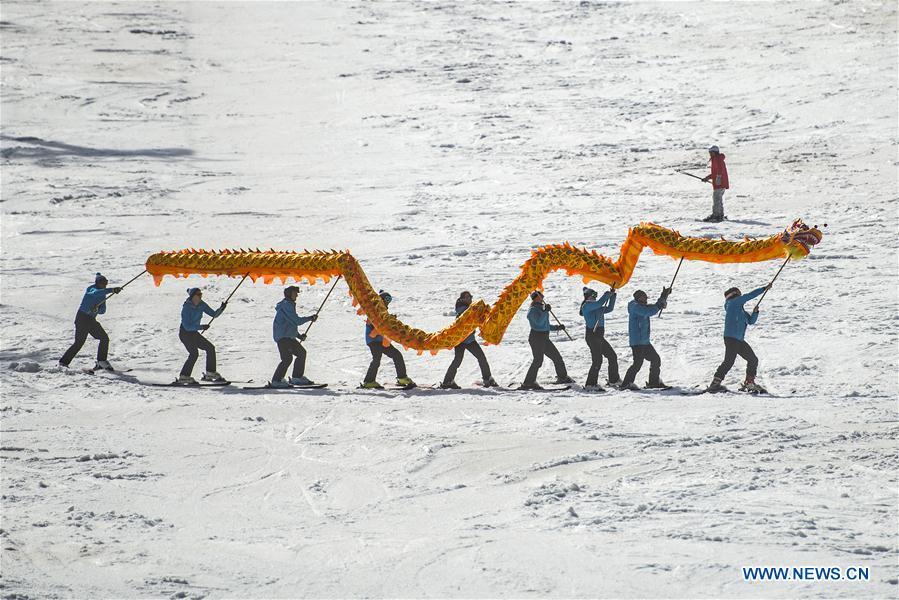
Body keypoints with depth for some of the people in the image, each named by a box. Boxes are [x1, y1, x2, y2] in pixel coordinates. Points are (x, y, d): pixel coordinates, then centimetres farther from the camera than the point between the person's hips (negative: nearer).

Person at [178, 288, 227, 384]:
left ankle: (210, 373, 11)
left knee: (210, 347, 3)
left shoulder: (201, 305, -1)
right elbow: (187, 326, -27)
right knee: (194, 353, -23)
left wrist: (222, 308, -16)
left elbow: (214, 314, 2)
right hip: (185, 333, -8)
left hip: (194, 333, 8)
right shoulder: (186, 308, -22)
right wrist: (201, 327, -33)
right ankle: (184, 377, -18)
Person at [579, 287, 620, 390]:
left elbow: (609, 308, 23)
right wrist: (608, 294, -8)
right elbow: (599, 303, -21)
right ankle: (590, 384, -11)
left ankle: (614, 379, 27)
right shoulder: (586, 306, -8)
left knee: (612, 356, 15)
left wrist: (612, 296, 14)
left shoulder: (596, 307, 18)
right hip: (592, 335, -10)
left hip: (599, 337, 10)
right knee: (597, 360, -14)